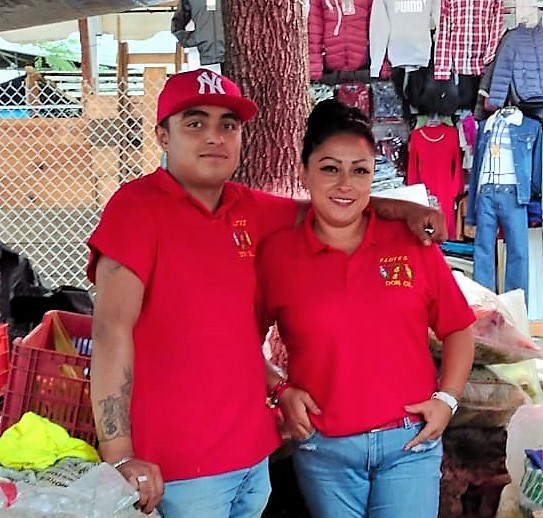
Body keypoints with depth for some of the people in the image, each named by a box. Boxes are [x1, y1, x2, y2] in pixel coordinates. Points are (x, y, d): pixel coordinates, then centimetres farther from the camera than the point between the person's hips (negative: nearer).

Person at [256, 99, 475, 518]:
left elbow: (458, 330, 6)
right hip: (323, 450, 0)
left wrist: (446, 398, -4)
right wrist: (281, 391, -6)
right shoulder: (275, 253, -4)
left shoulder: (412, 243, -3)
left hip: (411, 442, 0)